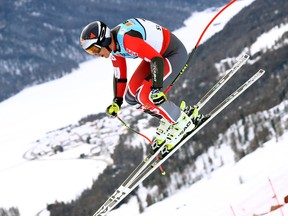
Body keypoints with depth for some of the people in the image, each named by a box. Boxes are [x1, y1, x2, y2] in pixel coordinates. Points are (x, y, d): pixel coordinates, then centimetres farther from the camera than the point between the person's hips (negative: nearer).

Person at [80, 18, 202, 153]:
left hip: (174, 53, -10)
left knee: (145, 96, -21)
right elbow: (119, 75, 12)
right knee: (131, 96, 3)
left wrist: (157, 89, -43)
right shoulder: (113, 47, -3)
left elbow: (156, 59, -36)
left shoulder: (127, 39, -32)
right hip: (157, 53, 10)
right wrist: (117, 102, 14)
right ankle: (168, 121, 16)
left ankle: (183, 122, -3)